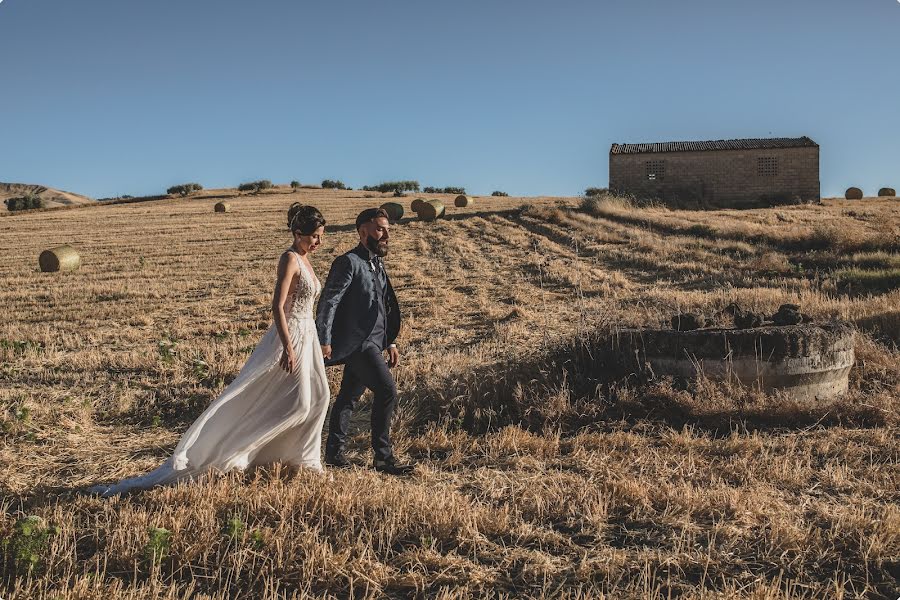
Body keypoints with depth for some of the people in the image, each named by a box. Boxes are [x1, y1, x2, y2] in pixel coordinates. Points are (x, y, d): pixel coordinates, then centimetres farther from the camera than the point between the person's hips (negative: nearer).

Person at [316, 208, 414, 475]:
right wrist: (324, 341, -20)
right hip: (357, 342, -9)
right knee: (387, 389, -16)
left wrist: (390, 342, 19)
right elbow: (328, 302, -15)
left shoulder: (377, 264, 18)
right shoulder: (348, 262, -10)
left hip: (372, 343, 9)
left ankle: (334, 451, 24)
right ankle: (383, 456, -9)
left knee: (349, 396, 15)